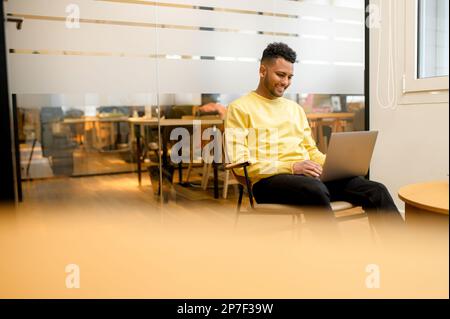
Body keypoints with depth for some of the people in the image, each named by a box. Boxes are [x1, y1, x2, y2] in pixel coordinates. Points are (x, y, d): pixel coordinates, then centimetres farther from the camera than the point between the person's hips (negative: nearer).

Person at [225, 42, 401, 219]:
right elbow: (240, 163, -6)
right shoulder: (239, 108, 5)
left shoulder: (295, 108, 25)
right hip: (269, 179, -6)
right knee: (316, 191, -39)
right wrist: (291, 167, -16)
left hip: (309, 175, 6)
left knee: (375, 191, -17)